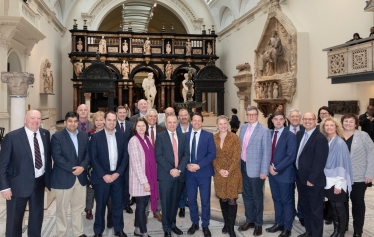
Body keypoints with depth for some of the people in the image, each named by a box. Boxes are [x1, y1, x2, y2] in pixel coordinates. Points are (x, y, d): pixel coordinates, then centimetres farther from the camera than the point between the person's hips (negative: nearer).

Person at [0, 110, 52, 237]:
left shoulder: (45, 134, 1)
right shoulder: (12, 137, -14)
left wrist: (49, 178, 7)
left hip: (39, 182, 5)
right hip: (19, 184, -4)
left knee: (37, 216, 19)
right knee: (14, 219, 12)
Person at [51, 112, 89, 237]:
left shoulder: (84, 135, 9)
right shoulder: (57, 136, -6)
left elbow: (88, 153, 5)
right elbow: (57, 157, -15)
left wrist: (82, 167, -12)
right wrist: (72, 169, -17)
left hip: (81, 177, 4)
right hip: (63, 178, -4)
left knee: (78, 208, 14)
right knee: (62, 209, 7)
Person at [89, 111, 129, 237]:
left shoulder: (122, 137, 5)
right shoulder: (96, 137, -5)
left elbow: (125, 157, 4)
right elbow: (93, 158, -8)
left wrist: (118, 173, -8)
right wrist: (104, 175, -13)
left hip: (117, 176, 3)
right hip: (102, 177, -3)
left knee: (118, 204, 10)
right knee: (100, 205, 8)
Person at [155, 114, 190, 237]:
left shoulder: (183, 137, 10)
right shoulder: (160, 136, -2)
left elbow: (186, 154, 4)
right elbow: (158, 156, -9)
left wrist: (179, 169, -10)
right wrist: (170, 170, -15)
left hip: (179, 174, 3)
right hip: (165, 175, -3)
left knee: (175, 202, 12)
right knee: (166, 203, 3)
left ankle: (173, 224, 27)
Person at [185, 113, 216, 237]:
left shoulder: (208, 135, -2)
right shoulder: (185, 135, 7)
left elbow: (212, 154, -8)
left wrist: (199, 165, -16)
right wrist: (187, 165, -10)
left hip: (204, 172, -2)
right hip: (189, 172, 3)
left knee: (205, 200, 4)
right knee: (191, 199, 10)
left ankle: (205, 226, 18)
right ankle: (195, 223, 27)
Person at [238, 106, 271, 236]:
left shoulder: (264, 131, -12)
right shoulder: (243, 128, 7)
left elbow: (267, 152, -13)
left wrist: (264, 171, -15)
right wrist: (238, 164, 12)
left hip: (256, 168, -6)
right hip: (244, 166, 6)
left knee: (257, 197, 8)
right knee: (247, 195, 16)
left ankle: (258, 224, 23)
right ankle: (249, 220, 32)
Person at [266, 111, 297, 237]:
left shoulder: (290, 135, -12)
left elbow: (291, 156, -18)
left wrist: (277, 168, -18)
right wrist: (270, 166, -7)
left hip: (284, 174, -6)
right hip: (272, 172, 6)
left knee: (287, 201, 7)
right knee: (276, 199, 17)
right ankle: (279, 223, 31)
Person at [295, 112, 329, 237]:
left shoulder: (320, 138, -16)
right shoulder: (299, 135, 9)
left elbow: (319, 162, -19)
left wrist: (312, 179, -19)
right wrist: (297, 175, 6)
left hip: (313, 181, -8)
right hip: (301, 178, 8)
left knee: (316, 210, 8)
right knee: (305, 207, 19)